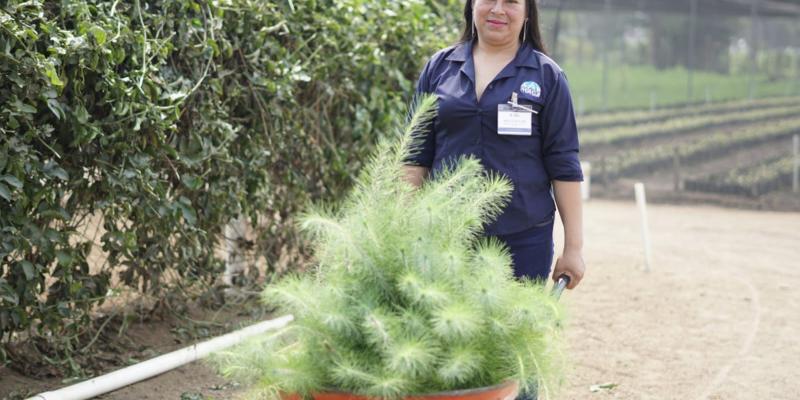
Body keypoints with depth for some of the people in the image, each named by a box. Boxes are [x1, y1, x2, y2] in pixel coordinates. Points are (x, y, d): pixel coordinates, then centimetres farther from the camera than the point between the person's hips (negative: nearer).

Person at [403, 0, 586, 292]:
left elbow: (564, 165, 1)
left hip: (523, 237, -2)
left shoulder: (547, 76, 2)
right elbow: (416, 156, 10)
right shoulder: (439, 67, 9)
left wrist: (574, 247, -2)